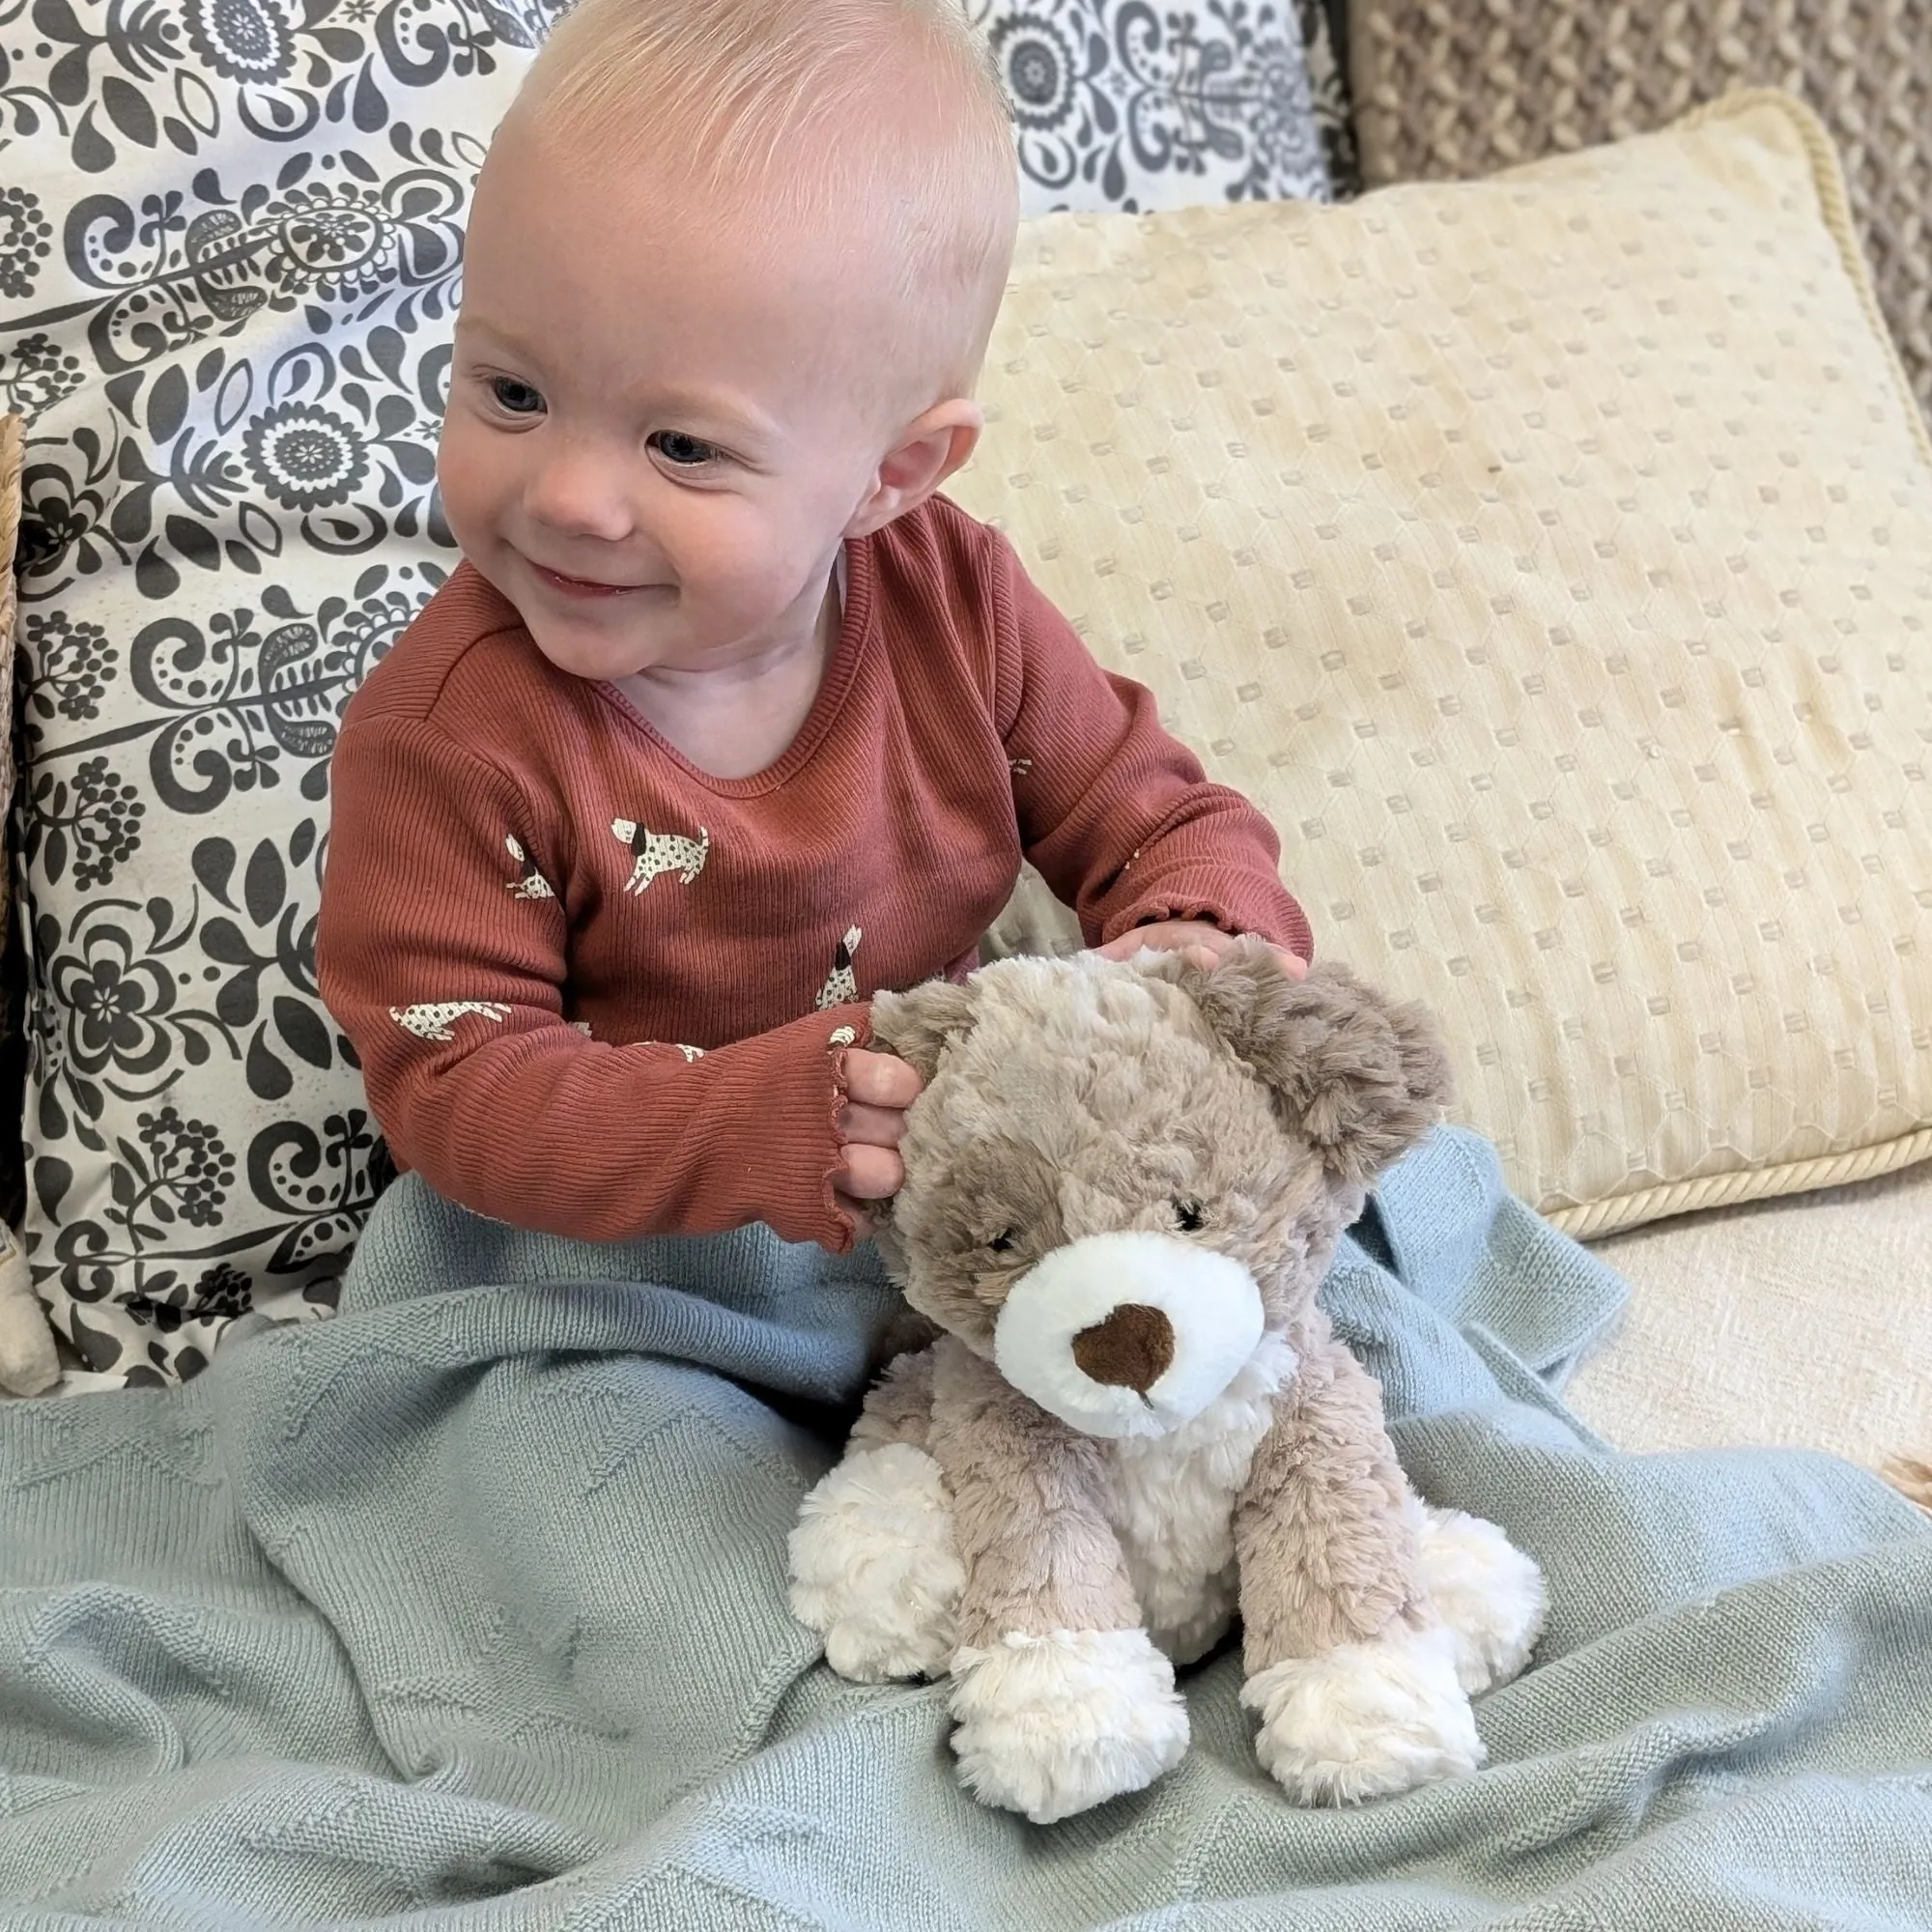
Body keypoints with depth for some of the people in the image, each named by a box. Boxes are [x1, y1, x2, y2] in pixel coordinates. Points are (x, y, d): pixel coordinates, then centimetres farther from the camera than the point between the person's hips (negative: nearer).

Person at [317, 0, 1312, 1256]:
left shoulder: (953, 600, -10)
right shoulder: (446, 736, -22)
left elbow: (1160, 822, 1)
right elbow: (455, 1085, -21)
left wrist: (1205, 946, -23)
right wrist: (768, 1120, -36)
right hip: (616, 1269, -4)